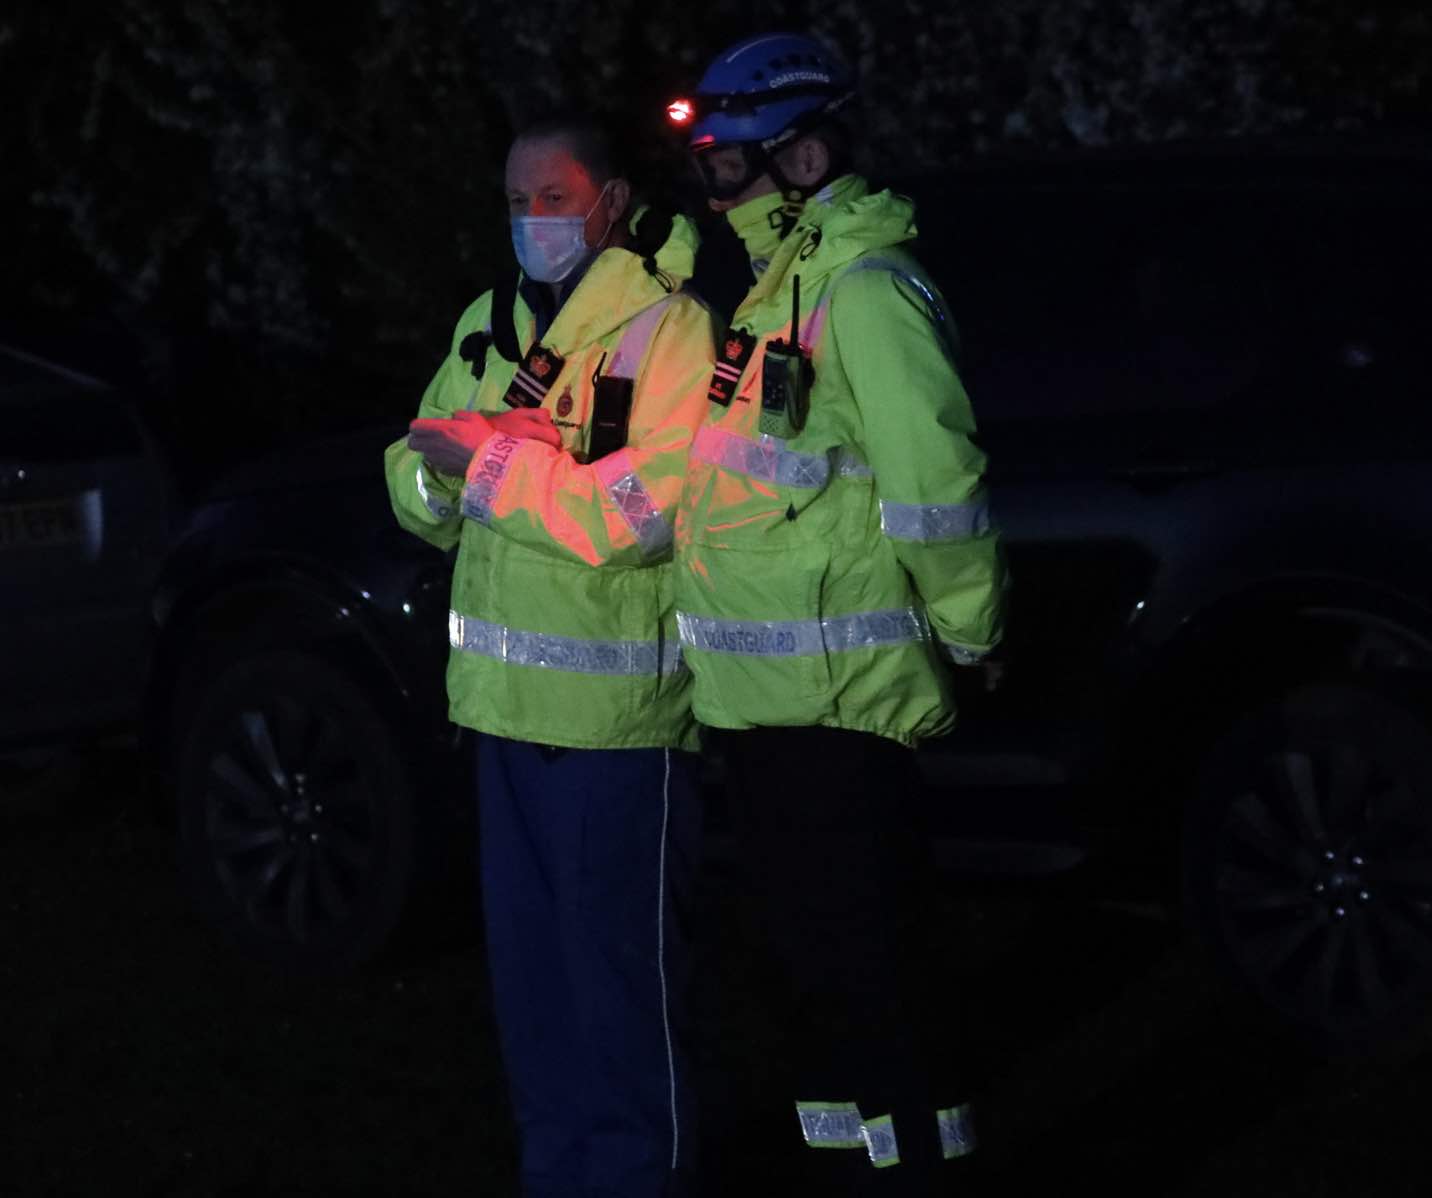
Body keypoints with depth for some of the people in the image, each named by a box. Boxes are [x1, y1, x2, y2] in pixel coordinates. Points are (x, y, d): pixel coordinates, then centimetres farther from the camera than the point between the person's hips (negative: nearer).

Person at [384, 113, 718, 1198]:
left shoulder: (669, 331, -9)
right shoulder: (489, 327, 14)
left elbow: (648, 511, -20)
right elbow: (420, 492, 13)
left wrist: (492, 457, -19)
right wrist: (438, 472, -10)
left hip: (619, 708, -7)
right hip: (508, 701, 7)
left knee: (623, 969, -1)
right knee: (528, 966, 13)